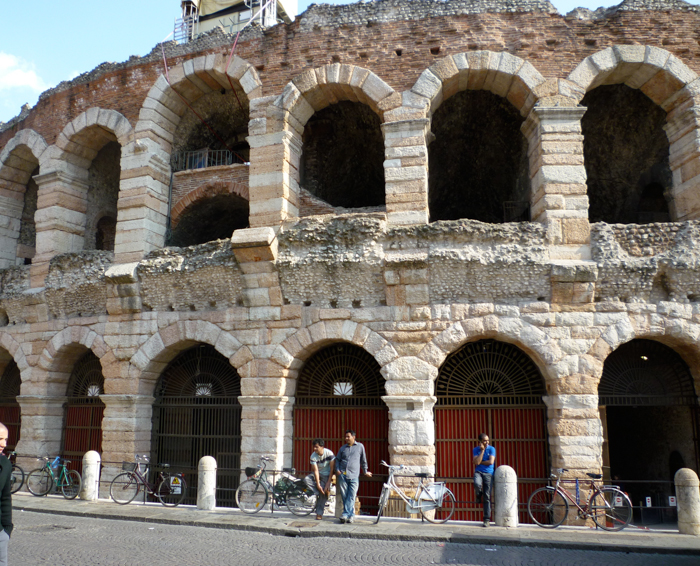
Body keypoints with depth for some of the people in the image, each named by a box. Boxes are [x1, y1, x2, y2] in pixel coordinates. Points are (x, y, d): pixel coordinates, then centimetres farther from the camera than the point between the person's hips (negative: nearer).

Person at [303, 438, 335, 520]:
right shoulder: (313, 456, -17)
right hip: (318, 474, 3)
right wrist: (318, 484, -25)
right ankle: (319, 494, -13)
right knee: (306, 479, -25)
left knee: (323, 493, -16)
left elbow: (332, 469, -19)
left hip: (326, 475, -3)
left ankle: (319, 513, -4)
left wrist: (328, 483, -21)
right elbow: (316, 470, -18)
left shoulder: (329, 453, -24)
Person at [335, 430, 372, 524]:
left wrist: (365, 472, 22)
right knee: (344, 496, 2)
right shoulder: (343, 448, 14)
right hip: (342, 475, 3)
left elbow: (363, 460, 15)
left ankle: (345, 514, -6)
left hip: (354, 476, -3)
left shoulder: (360, 446, 6)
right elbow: (337, 459, 22)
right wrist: (337, 469, 7)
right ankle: (351, 515, 11)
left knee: (351, 497, -8)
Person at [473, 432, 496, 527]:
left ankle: (487, 519, 6)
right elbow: (476, 462, -10)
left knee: (487, 497, -3)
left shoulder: (491, 449, 1)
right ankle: (479, 494, 3)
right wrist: (482, 450, -10)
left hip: (488, 474, 0)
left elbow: (491, 462, -11)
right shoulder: (476, 450, 5)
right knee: (477, 484, -34)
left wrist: (480, 462, -4)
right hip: (478, 472, 1)